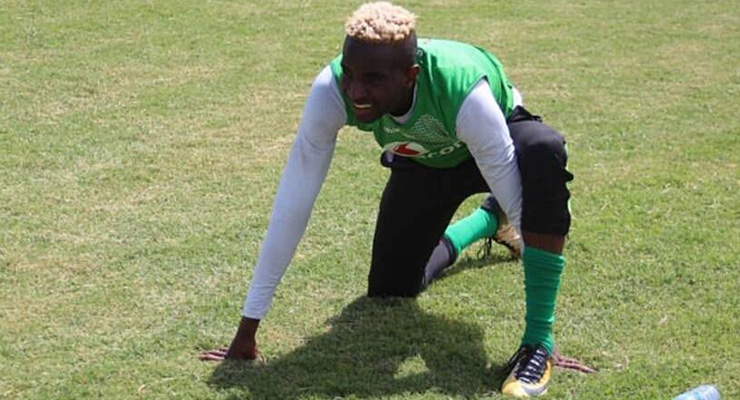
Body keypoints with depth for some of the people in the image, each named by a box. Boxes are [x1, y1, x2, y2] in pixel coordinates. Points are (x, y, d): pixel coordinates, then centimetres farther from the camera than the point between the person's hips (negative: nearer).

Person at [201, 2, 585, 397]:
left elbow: (515, 196, -37)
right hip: (422, 161, 4)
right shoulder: (331, 90, -36)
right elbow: (293, 203, -31)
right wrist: (248, 327, -28)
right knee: (389, 293, 6)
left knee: (543, 150, -39)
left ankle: (538, 342, -27)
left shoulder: (464, 91, -44)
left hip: (491, 140, -4)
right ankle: (489, 219, 35)